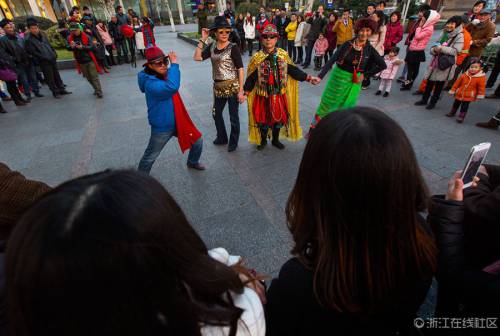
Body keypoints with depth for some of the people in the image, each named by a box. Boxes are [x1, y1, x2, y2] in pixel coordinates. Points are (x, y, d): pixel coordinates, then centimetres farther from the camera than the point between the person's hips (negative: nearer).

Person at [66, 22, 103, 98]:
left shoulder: (86, 36, -6)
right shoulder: (70, 38, 4)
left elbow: (92, 46, -11)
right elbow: (67, 47, -1)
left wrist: (83, 47, -25)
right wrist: (71, 47, -23)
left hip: (89, 60, -4)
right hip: (80, 61, 4)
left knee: (94, 76, -5)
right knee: (88, 77, 11)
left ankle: (99, 91, -3)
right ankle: (96, 89, 24)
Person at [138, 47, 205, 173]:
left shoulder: (164, 75, -2)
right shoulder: (150, 83, -28)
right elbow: (171, 87, -46)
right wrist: (174, 63, -38)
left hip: (178, 122, 8)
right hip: (162, 127, -7)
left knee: (198, 141, 17)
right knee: (150, 157, 10)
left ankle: (193, 162, 45)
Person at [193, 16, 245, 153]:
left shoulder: (233, 48, -11)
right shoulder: (212, 46, 4)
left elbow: (240, 69, -14)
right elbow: (197, 57, -3)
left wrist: (241, 91, -19)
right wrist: (202, 40, -6)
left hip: (232, 87, -6)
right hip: (218, 87, 6)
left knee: (233, 116, 4)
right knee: (216, 113, 19)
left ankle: (233, 142, 25)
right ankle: (222, 137, 41)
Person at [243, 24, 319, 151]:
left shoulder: (283, 55, -1)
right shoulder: (257, 58, -6)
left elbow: (293, 70, 4)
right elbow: (251, 77, -5)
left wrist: (308, 78, -1)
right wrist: (245, 92, -12)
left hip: (279, 94, 2)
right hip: (263, 95, -2)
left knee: (278, 117, 12)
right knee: (263, 118, 9)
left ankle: (275, 140, 33)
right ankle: (263, 140, 31)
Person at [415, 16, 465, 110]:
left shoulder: (459, 36, -7)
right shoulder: (444, 33, 11)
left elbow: (455, 51, -17)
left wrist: (441, 48, -20)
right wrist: (434, 49, -11)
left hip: (446, 64, -5)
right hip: (436, 61, 5)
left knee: (439, 84, 4)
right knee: (430, 82, 9)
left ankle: (433, 102, 15)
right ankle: (424, 100, 22)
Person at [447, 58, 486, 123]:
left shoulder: (481, 77, -12)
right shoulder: (465, 75, -6)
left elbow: (482, 88, -7)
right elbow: (457, 83, 3)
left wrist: (480, 96, -7)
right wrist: (453, 90, 6)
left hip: (468, 96, -3)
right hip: (459, 94, 3)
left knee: (464, 107, -2)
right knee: (456, 104, 19)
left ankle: (461, 117, 7)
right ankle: (452, 112, 39)